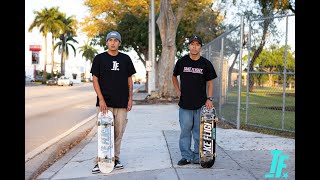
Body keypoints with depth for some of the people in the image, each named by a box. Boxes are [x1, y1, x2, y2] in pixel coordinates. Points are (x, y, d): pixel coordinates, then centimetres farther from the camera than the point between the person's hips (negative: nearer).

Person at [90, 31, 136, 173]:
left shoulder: (125, 59, 9)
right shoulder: (99, 58, 3)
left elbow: (129, 80, 12)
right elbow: (95, 80, 0)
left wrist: (130, 98, 4)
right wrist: (101, 99, -9)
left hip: (122, 103, 2)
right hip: (105, 102, -2)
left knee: (118, 133, 7)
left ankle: (115, 159, 19)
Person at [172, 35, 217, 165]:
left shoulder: (206, 64, 2)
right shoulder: (182, 62, 4)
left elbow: (210, 82, 5)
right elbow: (174, 77, 18)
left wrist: (209, 99, -6)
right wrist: (178, 91, 8)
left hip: (201, 104, 0)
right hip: (184, 103, 1)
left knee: (199, 131, 6)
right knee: (185, 130, 5)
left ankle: (197, 157, 17)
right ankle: (186, 156, 15)